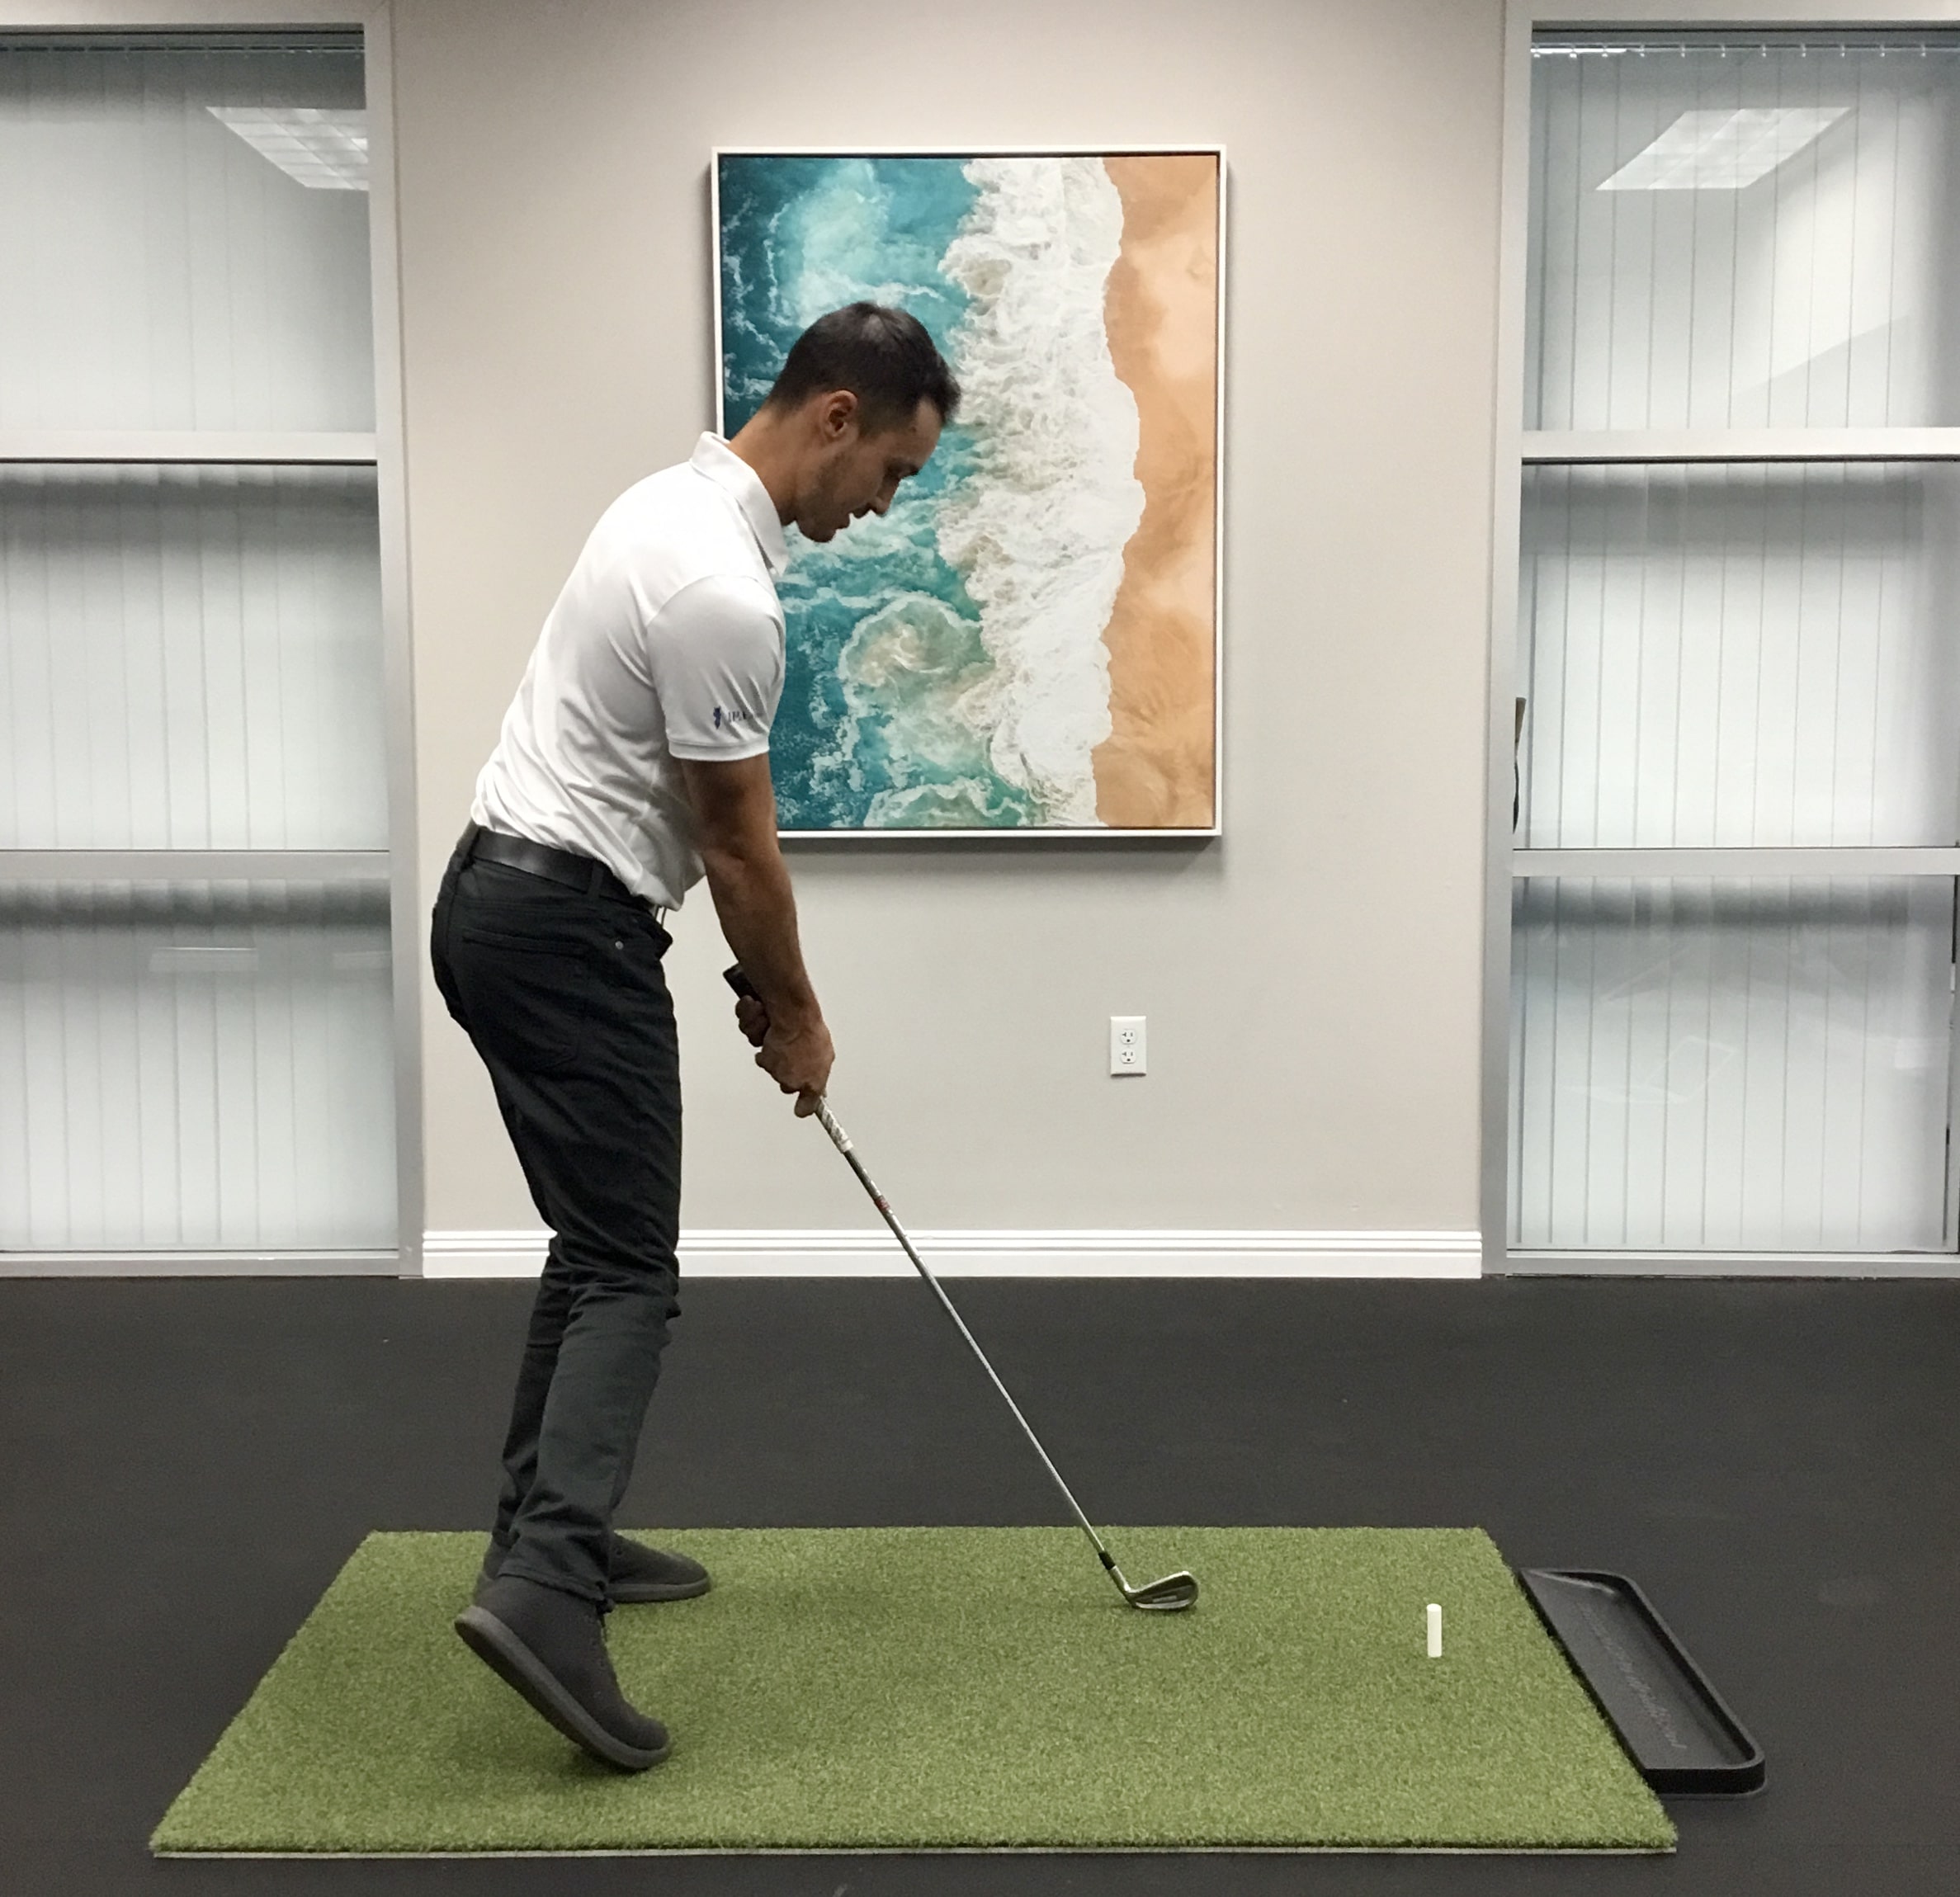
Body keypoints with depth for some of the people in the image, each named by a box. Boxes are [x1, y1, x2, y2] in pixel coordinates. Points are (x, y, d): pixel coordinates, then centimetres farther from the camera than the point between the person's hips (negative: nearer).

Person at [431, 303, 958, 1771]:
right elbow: (737, 841, -14)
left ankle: (550, 1533, 25)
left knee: (594, 1245, 17)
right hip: (566, 933, -11)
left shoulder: (683, 500, 12)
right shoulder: (721, 586, -22)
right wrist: (799, 1018, 0)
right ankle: (545, 1586, -15)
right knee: (630, 1269, -9)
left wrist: (756, 976, 18)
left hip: (511, 905, 11)